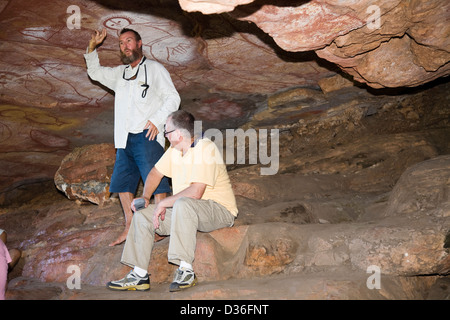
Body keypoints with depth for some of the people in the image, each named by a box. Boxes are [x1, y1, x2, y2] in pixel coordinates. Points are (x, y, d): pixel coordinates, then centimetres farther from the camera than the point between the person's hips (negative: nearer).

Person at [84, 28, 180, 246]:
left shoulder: (154, 69, 7)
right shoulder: (120, 73, 24)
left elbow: (173, 98, 1)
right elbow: (95, 73, 32)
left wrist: (156, 120, -12)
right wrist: (92, 48, 17)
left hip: (147, 136, -6)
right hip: (125, 137, 6)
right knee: (122, 181, 4)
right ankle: (130, 228, 10)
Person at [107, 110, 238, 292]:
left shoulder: (205, 149, -21)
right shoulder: (175, 149, 6)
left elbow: (195, 192, -29)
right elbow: (156, 172, 21)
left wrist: (163, 204, -19)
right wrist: (145, 197, 4)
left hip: (219, 210, -9)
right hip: (184, 210, 9)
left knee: (183, 204, -38)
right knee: (142, 215, -2)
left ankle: (186, 270, -35)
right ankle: (139, 275, -3)